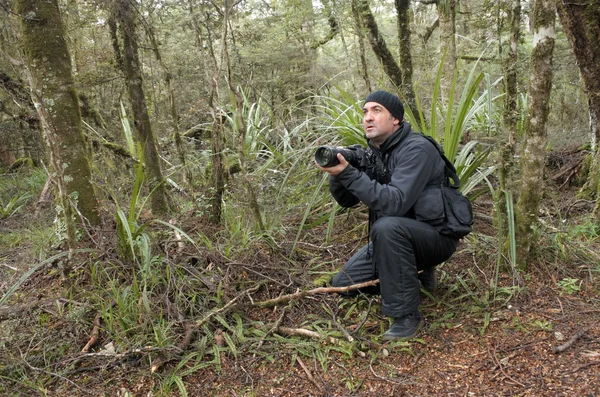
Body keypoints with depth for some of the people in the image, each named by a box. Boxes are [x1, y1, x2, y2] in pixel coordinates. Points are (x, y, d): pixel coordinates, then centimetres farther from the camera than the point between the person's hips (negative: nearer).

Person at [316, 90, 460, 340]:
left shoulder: (417, 149, -21)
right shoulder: (372, 153, 3)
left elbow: (395, 203, -34)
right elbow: (346, 200, 1)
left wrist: (349, 173, -38)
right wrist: (337, 173, -19)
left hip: (436, 235, -8)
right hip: (395, 238, 8)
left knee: (387, 226, -39)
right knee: (342, 284, 4)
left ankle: (406, 315, -23)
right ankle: (416, 274, 18)